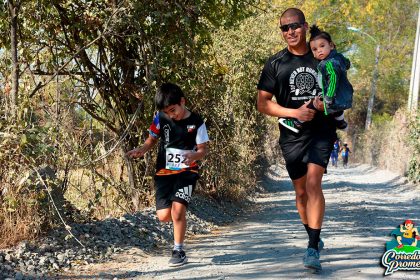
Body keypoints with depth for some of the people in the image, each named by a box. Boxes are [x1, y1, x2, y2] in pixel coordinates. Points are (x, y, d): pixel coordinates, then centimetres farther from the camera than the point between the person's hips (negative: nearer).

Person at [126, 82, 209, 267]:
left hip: (186, 172, -3)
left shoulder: (196, 123, -7)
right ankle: (180, 218, 33)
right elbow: (152, 139, 12)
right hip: (164, 172, 3)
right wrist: (142, 150, -9)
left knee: (178, 210, -19)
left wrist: (194, 156, -25)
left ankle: (178, 251, -2)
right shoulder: (160, 118, -1)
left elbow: (203, 149, -3)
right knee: (164, 215, -5)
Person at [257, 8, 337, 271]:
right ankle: (314, 239, 32)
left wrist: (327, 103, -9)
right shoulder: (275, 64, 2)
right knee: (301, 191, 10)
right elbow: (263, 103, -1)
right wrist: (294, 112, -14)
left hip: (322, 132, -1)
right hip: (292, 135, 1)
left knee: (313, 182, -19)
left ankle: (313, 249, -19)